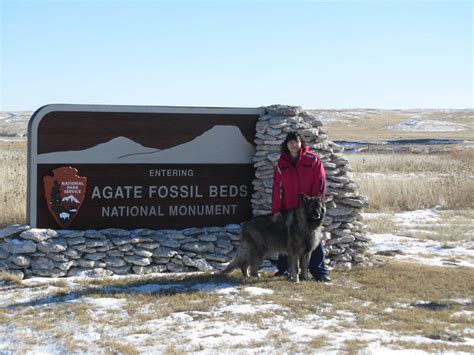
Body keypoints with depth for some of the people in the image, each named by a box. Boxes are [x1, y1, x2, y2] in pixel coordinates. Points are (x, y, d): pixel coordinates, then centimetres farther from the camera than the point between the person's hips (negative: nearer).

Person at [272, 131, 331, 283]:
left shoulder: (312, 160, -4)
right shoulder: (282, 163, 5)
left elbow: (320, 182, -5)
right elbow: (277, 187, 4)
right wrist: (276, 210, -1)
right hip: (288, 209, 3)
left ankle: (320, 272, 3)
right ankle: (282, 268, 23)